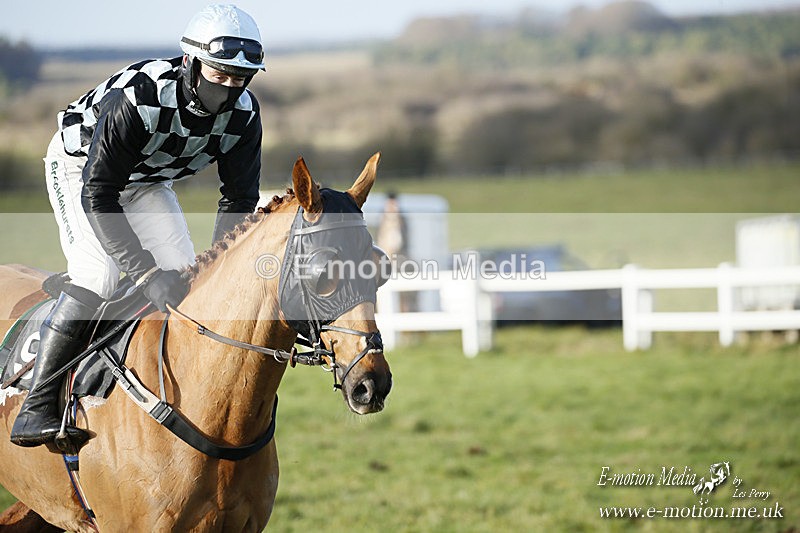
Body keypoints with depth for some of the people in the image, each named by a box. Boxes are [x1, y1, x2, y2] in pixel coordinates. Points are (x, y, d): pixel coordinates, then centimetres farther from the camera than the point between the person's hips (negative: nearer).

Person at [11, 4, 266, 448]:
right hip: (81, 165, -6)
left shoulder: (243, 113, -22)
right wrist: (146, 273, -42)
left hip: (148, 180, 6)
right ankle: (36, 407, -22)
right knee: (99, 276, -23)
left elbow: (239, 199, -11)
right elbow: (96, 194, -37)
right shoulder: (136, 99, -40)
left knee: (185, 277, -8)